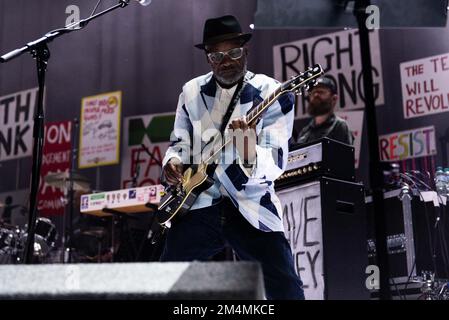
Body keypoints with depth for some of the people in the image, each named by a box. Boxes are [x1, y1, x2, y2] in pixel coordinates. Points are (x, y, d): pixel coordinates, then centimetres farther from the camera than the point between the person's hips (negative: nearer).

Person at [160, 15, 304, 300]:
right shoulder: (191, 92, 7)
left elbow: (274, 165, -16)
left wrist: (249, 154, -38)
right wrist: (173, 161, -3)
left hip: (252, 210, -3)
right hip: (199, 206, 4)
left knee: (286, 291, -11)